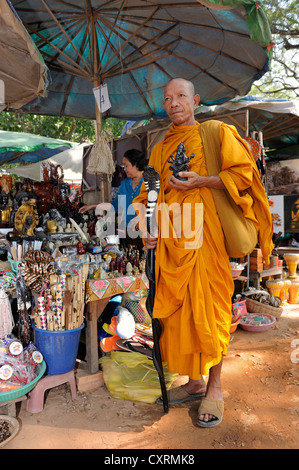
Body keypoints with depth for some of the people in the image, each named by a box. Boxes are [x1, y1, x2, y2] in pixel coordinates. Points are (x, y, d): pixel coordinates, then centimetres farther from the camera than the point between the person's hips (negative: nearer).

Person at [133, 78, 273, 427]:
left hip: (204, 231, -5)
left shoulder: (217, 133, 7)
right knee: (176, 307, 5)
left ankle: (214, 387, 13)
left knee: (206, 305, -4)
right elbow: (149, 194, 20)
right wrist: (146, 228, 4)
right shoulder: (160, 149, 21)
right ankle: (195, 382, 22)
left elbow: (243, 173, -3)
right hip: (169, 235, 5)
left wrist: (200, 182, -15)